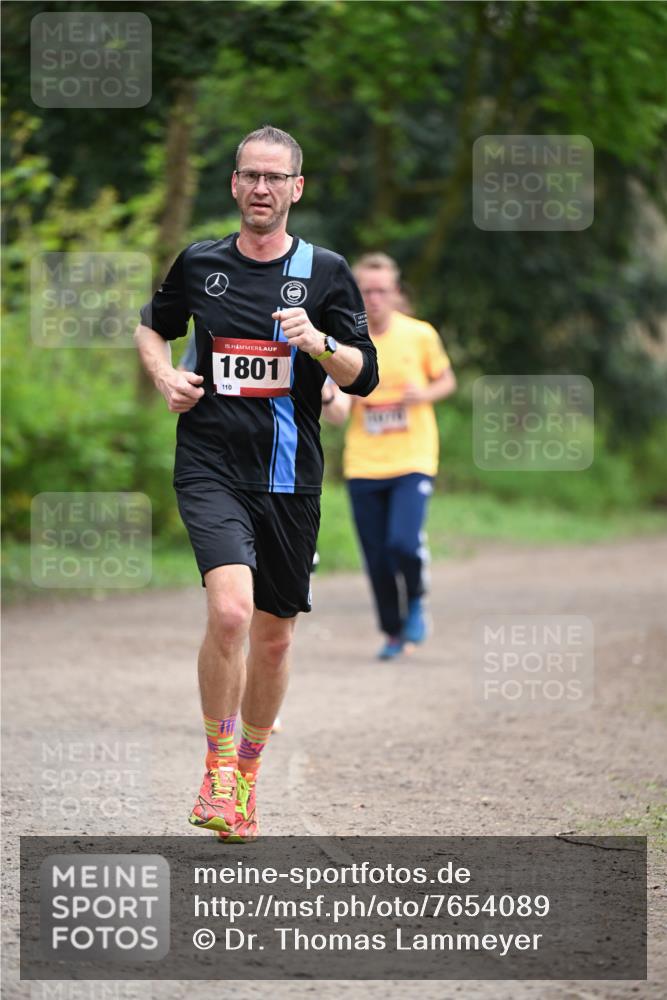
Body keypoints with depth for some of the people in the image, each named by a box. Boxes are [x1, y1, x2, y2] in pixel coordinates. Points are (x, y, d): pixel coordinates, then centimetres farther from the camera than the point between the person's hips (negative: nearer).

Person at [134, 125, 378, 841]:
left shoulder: (325, 272, 3)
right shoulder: (199, 264, 5)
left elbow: (364, 376, 1)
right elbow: (152, 326, 24)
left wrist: (318, 342, -18)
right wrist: (165, 376, 4)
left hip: (290, 478, 2)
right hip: (211, 467, -2)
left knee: (273, 636, 10)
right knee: (230, 609, -23)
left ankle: (246, 774, 31)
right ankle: (216, 766, -7)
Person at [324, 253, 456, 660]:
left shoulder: (420, 335, -2)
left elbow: (447, 380, 12)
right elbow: (339, 413, -5)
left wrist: (425, 395, -10)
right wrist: (328, 400, -29)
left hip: (413, 460, -2)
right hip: (364, 464, 2)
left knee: (404, 542, -21)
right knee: (376, 557, 2)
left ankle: (416, 602, 10)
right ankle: (393, 633, 23)